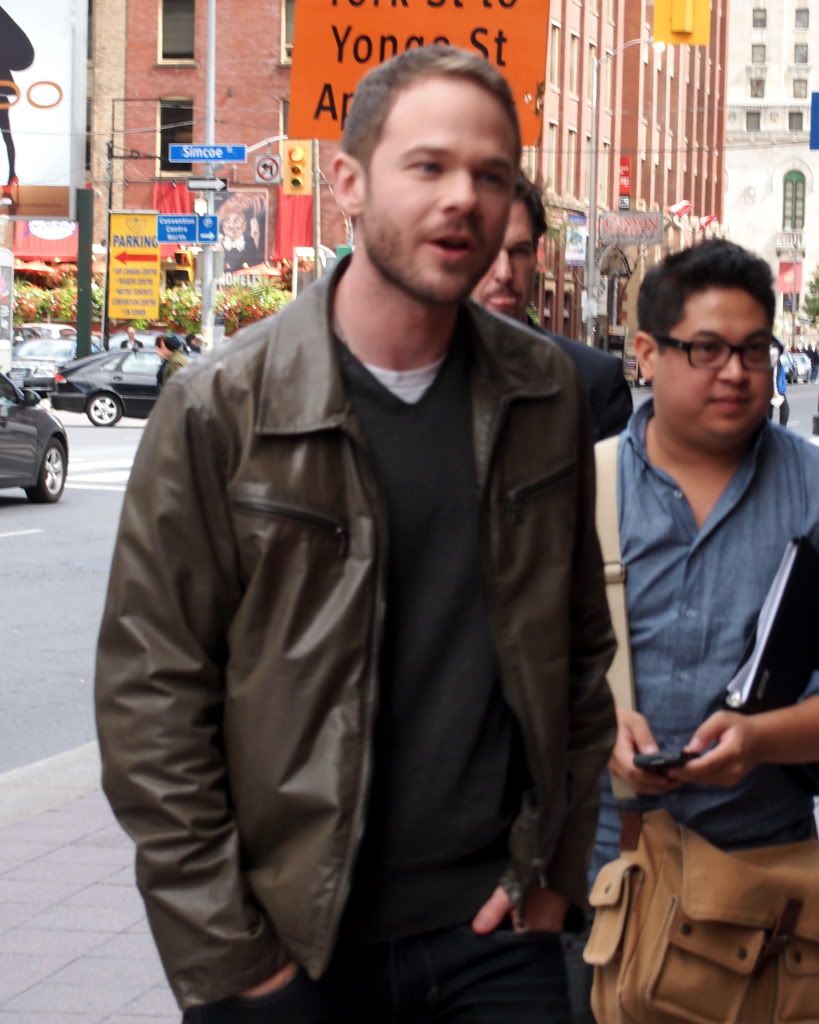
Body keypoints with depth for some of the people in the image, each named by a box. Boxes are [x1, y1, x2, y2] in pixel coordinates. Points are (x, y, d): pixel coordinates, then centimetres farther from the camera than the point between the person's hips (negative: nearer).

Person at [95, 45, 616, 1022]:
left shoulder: (545, 398, 3)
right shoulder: (222, 411, -9)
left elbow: (580, 647, 11)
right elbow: (150, 698, -9)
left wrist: (560, 866, 5)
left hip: (495, 926, 3)